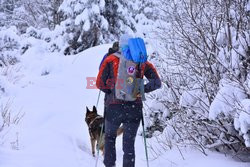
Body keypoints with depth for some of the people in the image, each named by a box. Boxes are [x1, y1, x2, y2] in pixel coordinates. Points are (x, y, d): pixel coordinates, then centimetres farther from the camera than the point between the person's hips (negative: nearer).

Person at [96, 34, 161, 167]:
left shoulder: (110, 60, 4)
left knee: (109, 137, 24)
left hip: (114, 107, -1)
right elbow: (157, 82, 2)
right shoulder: (143, 61, 8)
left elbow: (99, 83, -1)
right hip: (135, 108, 1)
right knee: (129, 143, 9)